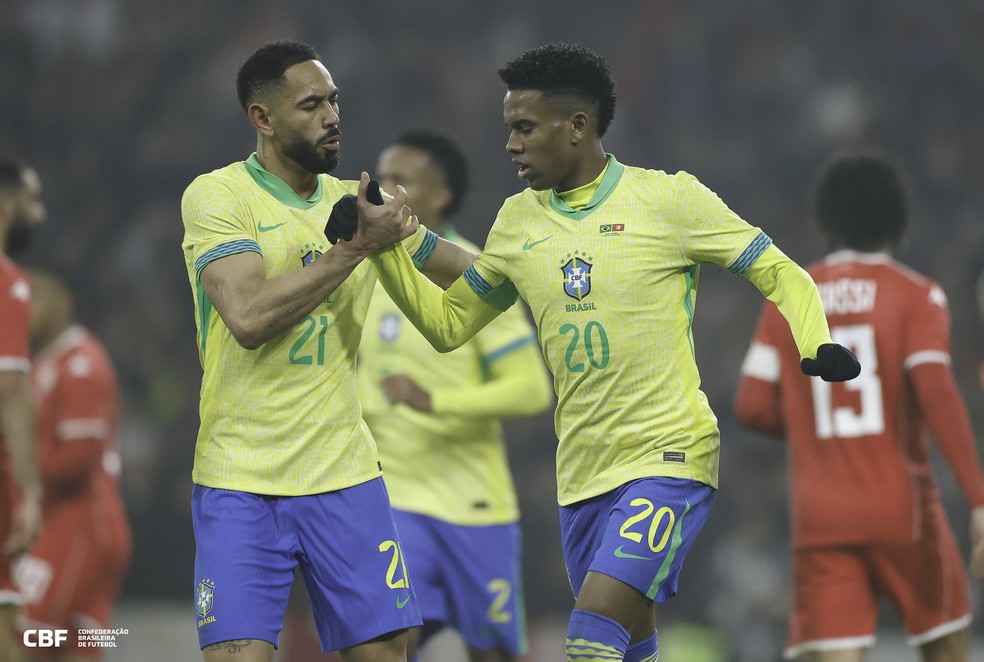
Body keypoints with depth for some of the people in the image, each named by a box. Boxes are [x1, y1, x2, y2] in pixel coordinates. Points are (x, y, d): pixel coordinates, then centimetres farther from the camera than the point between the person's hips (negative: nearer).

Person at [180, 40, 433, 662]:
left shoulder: (357, 202, 10)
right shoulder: (217, 196, -6)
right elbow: (249, 318, -20)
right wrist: (357, 245, -17)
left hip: (345, 472, 5)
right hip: (241, 480, -5)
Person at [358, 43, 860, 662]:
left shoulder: (667, 198, -7)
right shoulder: (517, 222, 9)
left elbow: (780, 273, -2)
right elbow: (448, 323, 19)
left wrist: (817, 347, -20)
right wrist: (386, 245, 7)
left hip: (668, 456, -6)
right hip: (582, 472, 6)